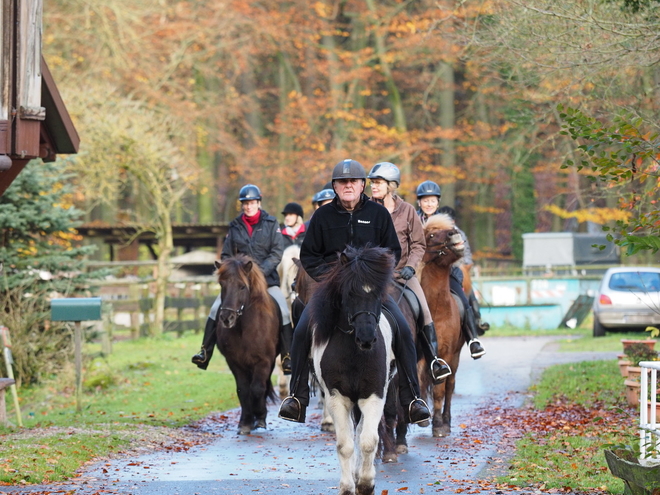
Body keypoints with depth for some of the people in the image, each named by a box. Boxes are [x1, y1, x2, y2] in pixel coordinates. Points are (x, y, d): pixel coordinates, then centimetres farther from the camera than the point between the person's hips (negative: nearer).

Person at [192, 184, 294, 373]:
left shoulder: (271, 224, 1)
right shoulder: (235, 226, 7)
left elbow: (277, 253, -5)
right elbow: (226, 255, 10)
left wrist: (260, 270, -17)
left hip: (267, 279, -2)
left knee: (283, 313, -17)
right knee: (216, 310, -11)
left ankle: (288, 358, -10)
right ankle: (205, 352, -3)